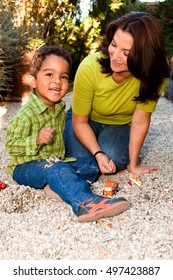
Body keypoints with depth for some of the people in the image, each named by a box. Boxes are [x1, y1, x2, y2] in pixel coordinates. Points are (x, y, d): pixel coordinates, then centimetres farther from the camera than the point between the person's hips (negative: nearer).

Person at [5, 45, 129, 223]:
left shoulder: (60, 108, 7)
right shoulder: (26, 114, -17)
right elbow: (11, 145, -17)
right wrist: (36, 140, -30)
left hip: (57, 163, 8)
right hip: (26, 167, -8)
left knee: (90, 164, -1)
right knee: (56, 169, -37)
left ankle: (57, 185, -24)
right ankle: (85, 202, -55)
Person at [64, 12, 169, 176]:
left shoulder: (155, 74, -29)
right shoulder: (89, 68, -32)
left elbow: (140, 121, -20)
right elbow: (80, 121, -20)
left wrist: (132, 164, -16)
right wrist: (98, 154, -32)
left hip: (121, 125, 1)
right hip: (87, 121, 0)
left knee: (113, 161, -25)